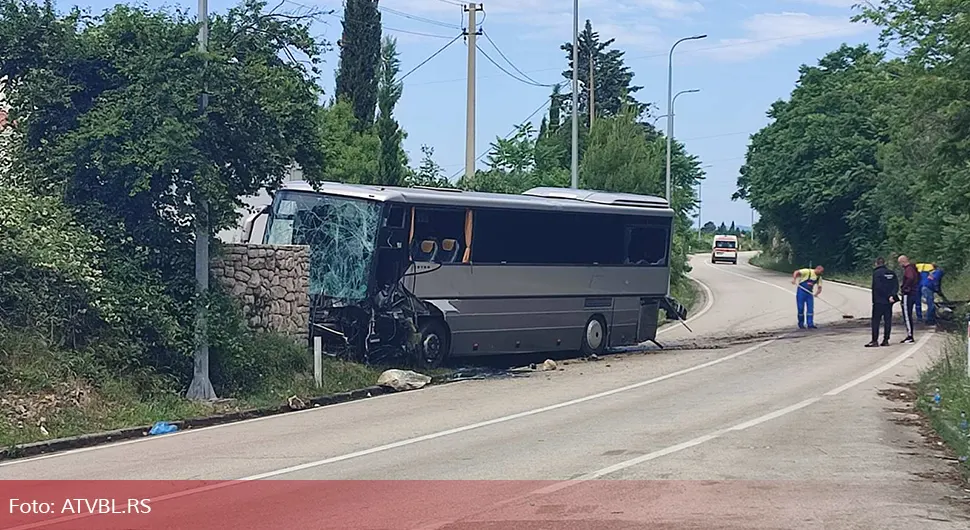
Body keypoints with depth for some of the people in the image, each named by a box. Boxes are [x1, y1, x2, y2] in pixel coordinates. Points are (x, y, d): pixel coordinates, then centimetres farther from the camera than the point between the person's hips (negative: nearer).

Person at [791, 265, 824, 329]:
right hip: (801, 292, -6)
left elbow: (819, 288, 8)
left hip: (809, 293, 6)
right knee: (801, 309, -2)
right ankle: (801, 324, 9)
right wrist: (794, 279, -35)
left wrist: (817, 293, -14)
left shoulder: (819, 277, 8)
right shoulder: (807, 271, -11)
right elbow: (796, 272, -18)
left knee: (810, 309, -3)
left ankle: (810, 324, -2)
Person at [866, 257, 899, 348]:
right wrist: (892, 295, -8)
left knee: (875, 321, -3)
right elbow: (896, 286, 1)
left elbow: (876, 287, -16)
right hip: (889, 302, 6)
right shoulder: (892, 273, 10)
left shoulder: (876, 273, -8)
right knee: (887, 320, 9)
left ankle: (874, 341, -8)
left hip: (879, 300, -5)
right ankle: (886, 340, 9)